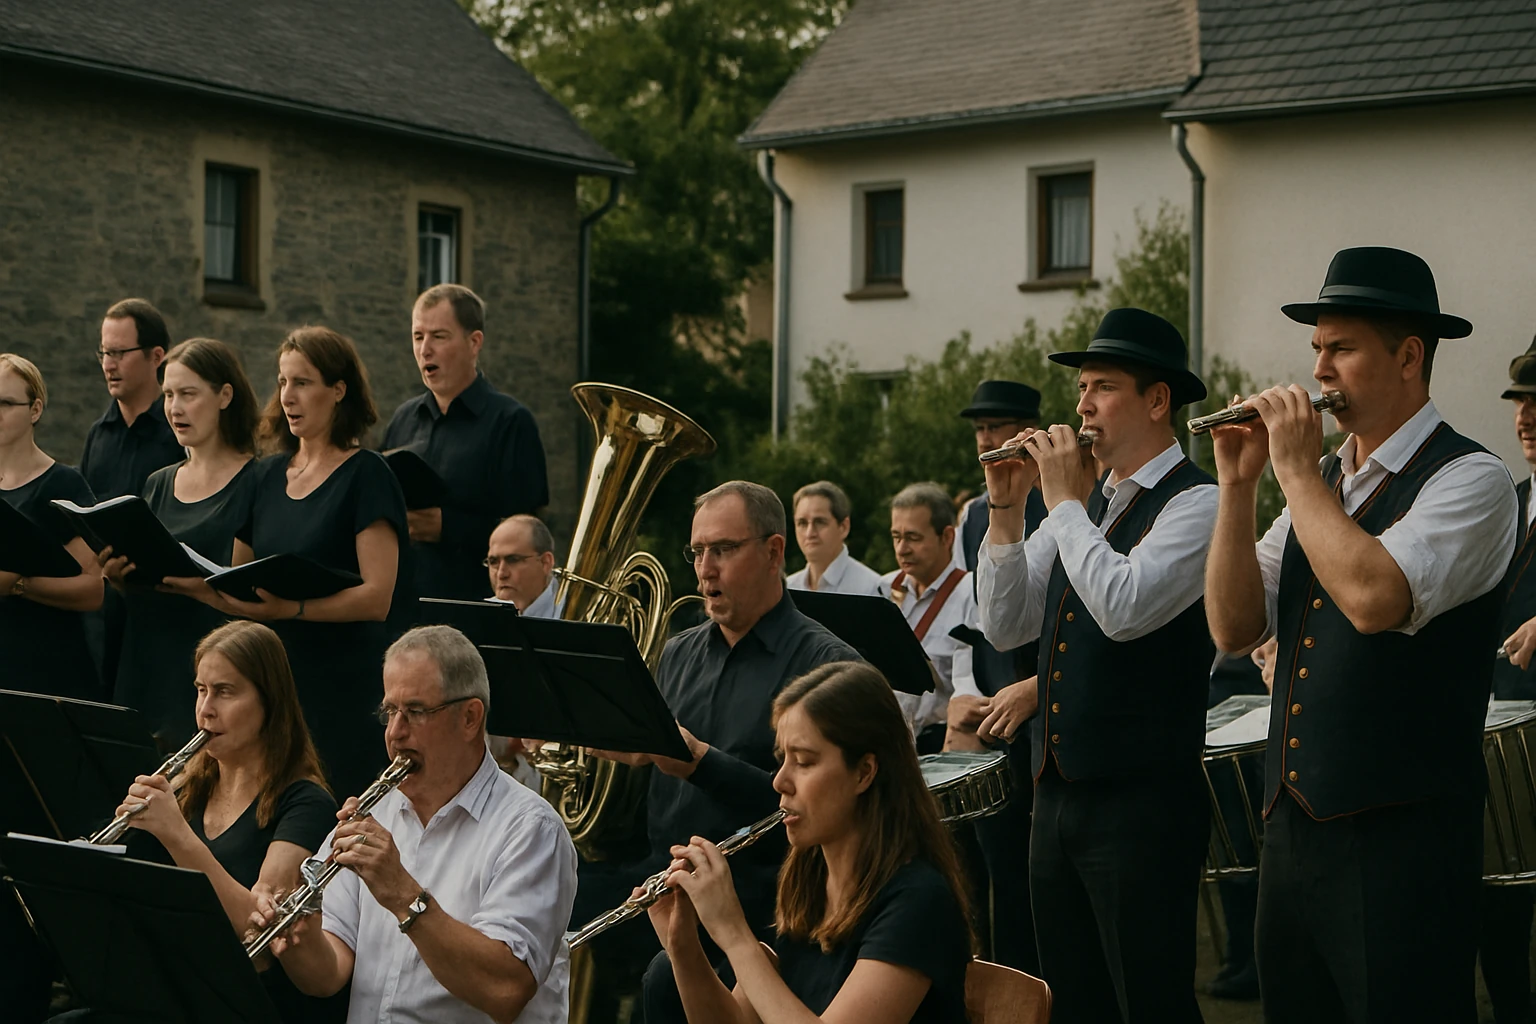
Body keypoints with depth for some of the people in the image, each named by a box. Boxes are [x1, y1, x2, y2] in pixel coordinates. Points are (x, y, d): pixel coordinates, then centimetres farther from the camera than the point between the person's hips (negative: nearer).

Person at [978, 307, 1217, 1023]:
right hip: (1058, 795, 8)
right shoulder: (1085, 506, 13)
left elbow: (1123, 609, -26)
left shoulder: (1196, 503, -10)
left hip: (1143, 801, -8)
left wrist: (1064, 499, -15)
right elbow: (1005, 627, 11)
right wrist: (1006, 508, 1)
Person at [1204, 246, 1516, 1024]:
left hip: (1401, 842, -7)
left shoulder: (1469, 480, -9)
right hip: (1293, 828, 7)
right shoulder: (1322, 481, 13)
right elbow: (1234, 629, 7)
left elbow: (1373, 597, -27)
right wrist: (1239, 485, -2)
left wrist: (1295, 469, -15)